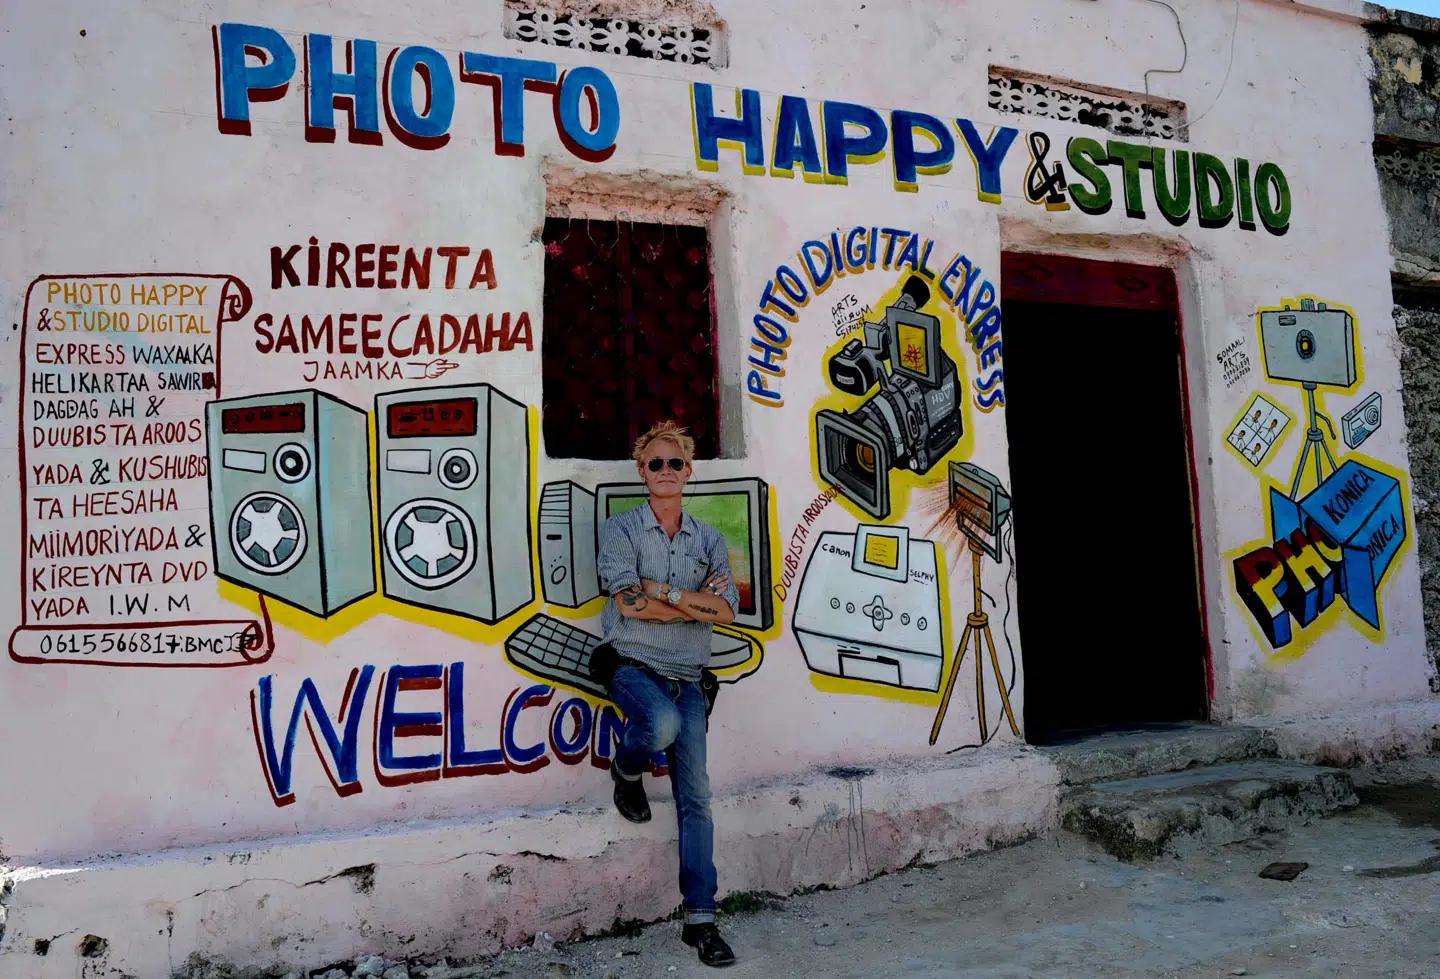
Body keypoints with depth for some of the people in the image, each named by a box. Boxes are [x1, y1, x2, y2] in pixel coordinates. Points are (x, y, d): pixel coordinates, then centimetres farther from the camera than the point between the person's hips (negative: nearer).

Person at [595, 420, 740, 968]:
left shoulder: (709, 540, 11)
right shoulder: (620, 529, 1)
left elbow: (727, 610, -3)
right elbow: (628, 604, -13)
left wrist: (664, 592, -12)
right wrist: (699, 601, -9)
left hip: (687, 680, 4)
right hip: (635, 669, -3)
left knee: (695, 796, -1)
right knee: (663, 724, -36)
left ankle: (700, 919, 8)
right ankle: (626, 770, 1)